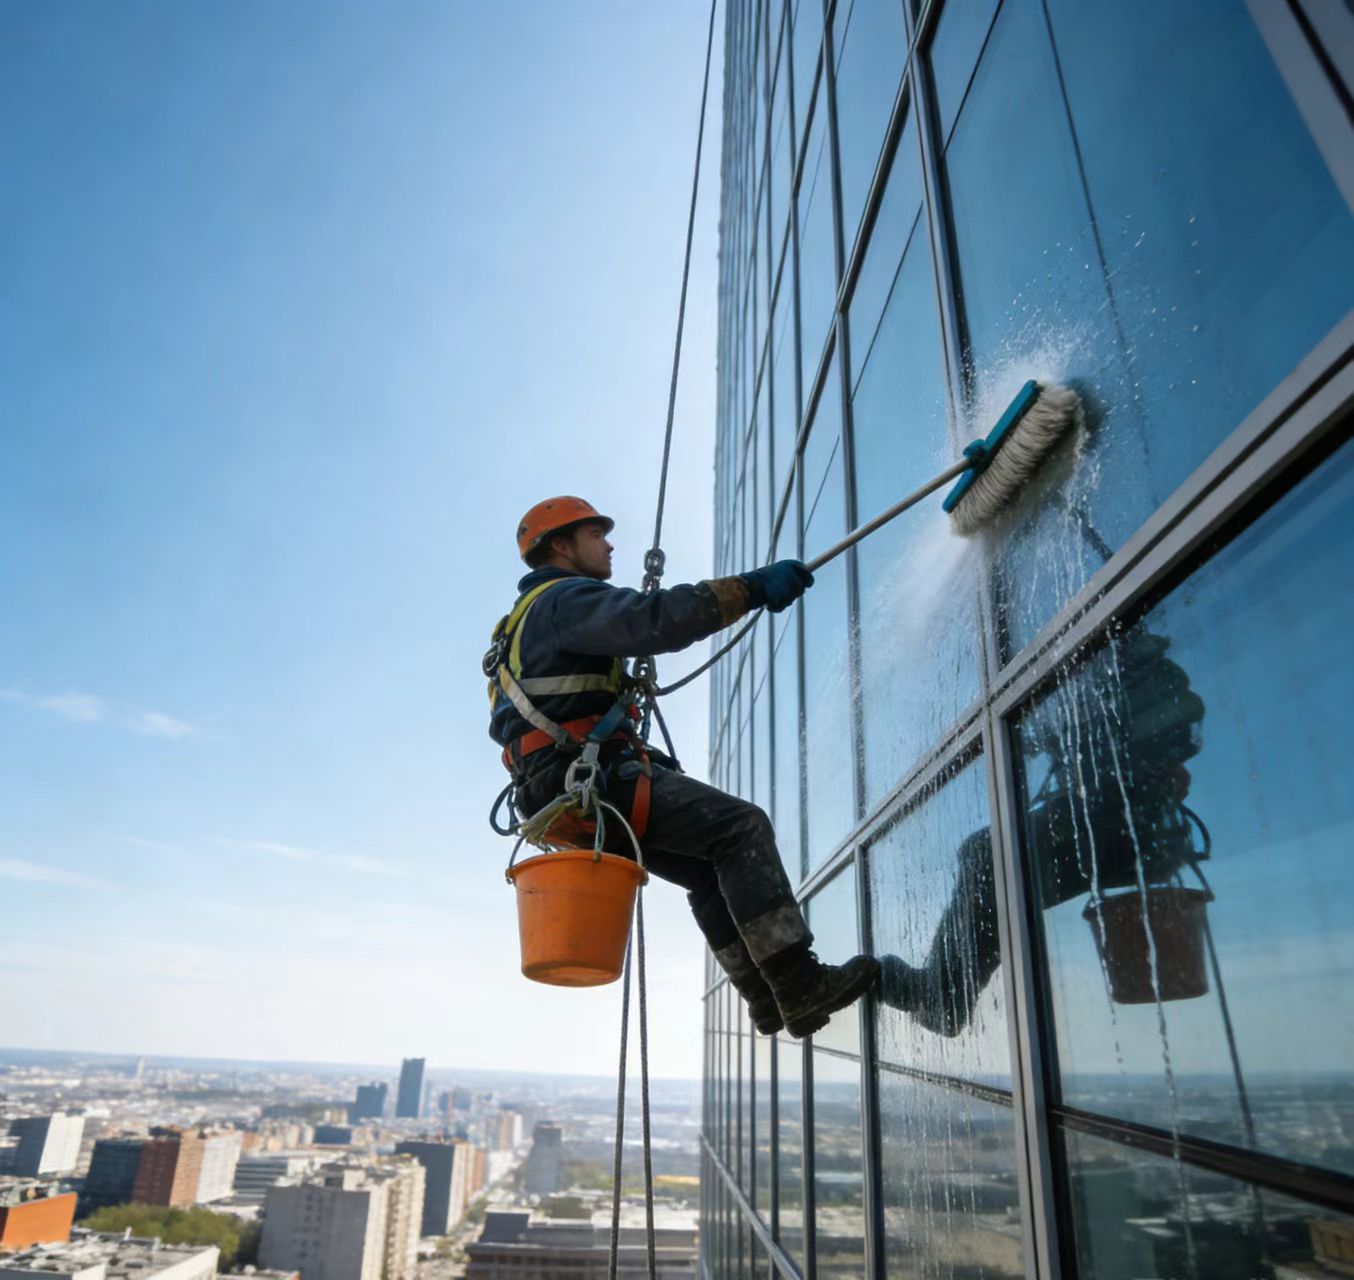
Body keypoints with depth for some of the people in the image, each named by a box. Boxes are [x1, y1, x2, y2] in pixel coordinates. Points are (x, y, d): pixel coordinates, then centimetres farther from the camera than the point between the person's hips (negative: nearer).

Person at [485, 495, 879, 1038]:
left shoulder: (532, 619, 29)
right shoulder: (566, 598, -4)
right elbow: (653, 620, -25)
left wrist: (645, 757, 21)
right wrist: (750, 588, -25)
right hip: (596, 779, -10)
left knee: (709, 869, 12)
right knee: (741, 827, -15)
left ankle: (770, 1000, 10)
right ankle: (801, 987, -17)